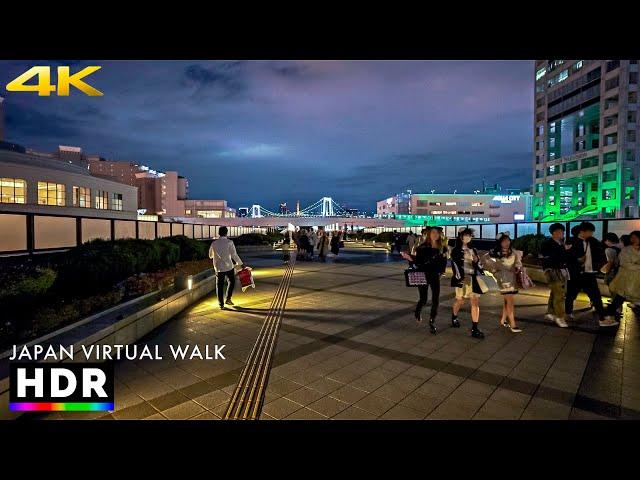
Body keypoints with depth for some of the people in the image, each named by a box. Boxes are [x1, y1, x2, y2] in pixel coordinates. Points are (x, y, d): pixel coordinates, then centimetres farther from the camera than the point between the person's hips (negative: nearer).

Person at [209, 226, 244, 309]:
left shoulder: (214, 243, 1)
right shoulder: (229, 242, -10)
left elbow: (210, 255, 12)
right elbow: (234, 255, -12)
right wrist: (240, 263, -1)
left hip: (218, 267, 3)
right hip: (229, 267, -3)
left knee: (219, 286, 9)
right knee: (231, 282, 19)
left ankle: (221, 304, 12)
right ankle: (228, 299, 16)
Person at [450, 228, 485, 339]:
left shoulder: (473, 250, 14)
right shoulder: (456, 251, -3)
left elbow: (479, 265, 18)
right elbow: (455, 265, -11)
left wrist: (481, 270, 5)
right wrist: (460, 277, -19)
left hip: (474, 279, 4)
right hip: (462, 279, -4)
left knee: (475, 302, -4)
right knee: (460, 301, 8)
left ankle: (474, 329, -1)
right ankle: (454, 317, 38)